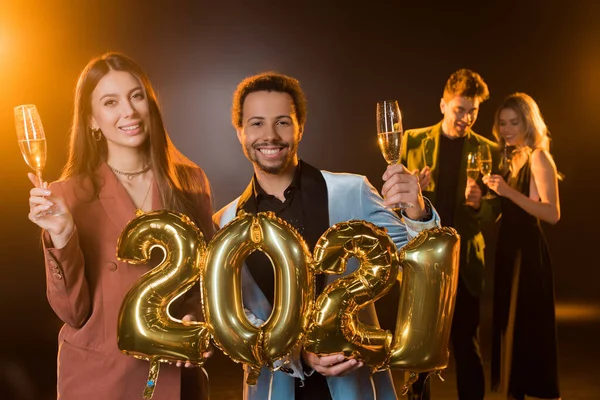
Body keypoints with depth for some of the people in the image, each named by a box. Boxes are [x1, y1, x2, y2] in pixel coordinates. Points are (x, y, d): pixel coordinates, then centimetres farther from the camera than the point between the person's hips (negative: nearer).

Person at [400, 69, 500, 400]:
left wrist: (479, 204, -23)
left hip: (464, 260, 0)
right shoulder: (412, 140, 1)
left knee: (467, 347, 7)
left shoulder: (488, 151, 1)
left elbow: (495, 211, -1)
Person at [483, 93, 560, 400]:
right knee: (508, 325, 14)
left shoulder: (538, 157, -10)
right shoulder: (510, 159, 12)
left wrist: (510, 192, -26)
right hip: (508, 248, 8)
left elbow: (553, 214, -20)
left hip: (528, 251, -8)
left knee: (530, 328, -1)